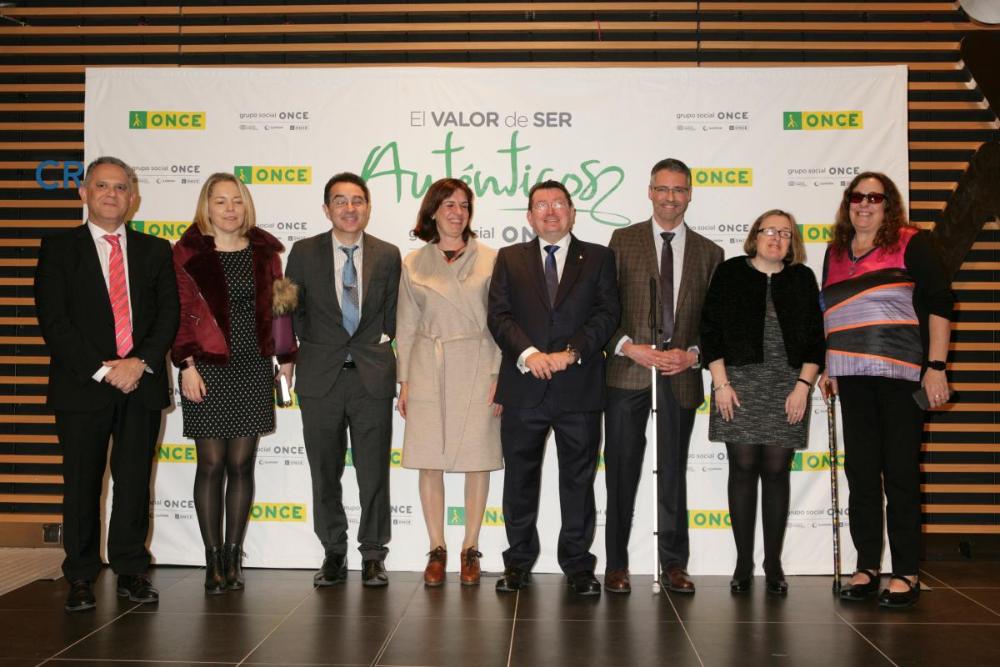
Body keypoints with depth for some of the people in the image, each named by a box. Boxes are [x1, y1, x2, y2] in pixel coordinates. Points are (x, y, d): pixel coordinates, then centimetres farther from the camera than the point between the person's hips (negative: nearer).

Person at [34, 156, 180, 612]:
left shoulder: (155, 251, 12)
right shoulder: (58, 249, 5)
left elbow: (169, 313, 4)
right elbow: (54, 320, -4)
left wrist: (140, 362, -11)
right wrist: (101, 369, -12)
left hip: (141, 384, 2)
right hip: (81, 386, -2)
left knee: (135, 482, 6)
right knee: (82, 484, 4)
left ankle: (131, 571, 18)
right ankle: (80, 578, 15)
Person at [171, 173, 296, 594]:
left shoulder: (264, 251, 9)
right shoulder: (187, 253, 0)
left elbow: (277, 306, 11)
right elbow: (180, 313, -3)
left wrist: (285, 358, 8)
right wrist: (187, 365, -11)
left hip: (253, 369, 3)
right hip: (208, 369, -2)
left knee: (241, 465, 5)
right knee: (211, 464, 1)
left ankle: (233, 557, 14)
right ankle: (213, 562, 9)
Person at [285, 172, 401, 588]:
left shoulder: (388, 255, 4)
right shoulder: (304, 253, 2)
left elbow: (392, 314, 10)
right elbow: (292, 310, 8)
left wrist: (377, 345, 1)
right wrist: (311, 349, 5)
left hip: (372, 376, 0)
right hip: (321, 376, 0)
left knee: (374, 472, 3)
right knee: (325, 473, 8)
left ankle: (373, 556, 15)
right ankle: (334, 553, 22)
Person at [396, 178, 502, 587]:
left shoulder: (489, 260, 3)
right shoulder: (413, 264, 8)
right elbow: (405, 327, 9)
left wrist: (497, 375, -6)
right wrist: (404, 381, 4)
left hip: (477, 366, -1)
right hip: (428, 368, 1)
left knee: (477, 460, 2)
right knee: (429, 461, 3)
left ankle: (470, 550, 14)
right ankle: (436, 550, 14)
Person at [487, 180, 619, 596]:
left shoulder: (598, 259, 9)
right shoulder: (510, 259, 11)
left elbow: (606, 314, -1)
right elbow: (498, 315, 1)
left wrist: (571, 353, -15)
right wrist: (528, 353, -16)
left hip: (579, 387, -1)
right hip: (523, 387, 1)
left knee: (579, 480, 6)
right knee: (520, 479, 8)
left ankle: (578, 565, 17)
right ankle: (518, 563, 20)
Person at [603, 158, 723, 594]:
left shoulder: (709, 252, 11)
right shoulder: (623, 240, 6)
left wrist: (692, 354, -7)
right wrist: (628, 346, -13)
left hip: (681, 375, 2)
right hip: (627, 373, -1)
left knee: (673, 472, 8)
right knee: (622, 471, 4)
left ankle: (674, 564, 18)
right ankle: (616, 564, 14)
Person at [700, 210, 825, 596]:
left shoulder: (802, 279, 11)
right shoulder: (730, 273, 6)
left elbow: (815, 336, 7)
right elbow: (711, 329, 1)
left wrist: (803, 385, -4)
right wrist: (721, 382, -7)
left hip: (787, 387, 1)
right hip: (739, 383, -1)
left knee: (776, 471, 2)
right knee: (743, 468, -1)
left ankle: (774, 564, 11)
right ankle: (743, 563, 8)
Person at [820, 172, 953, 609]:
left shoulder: (909, 243, 0)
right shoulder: (835, 251, 15)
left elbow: (940, 302, -5)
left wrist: (936, 367, -11)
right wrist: (826, 367, 16)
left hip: (901, 374, -5)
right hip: (853, 377, 5)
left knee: (900, 471, -2)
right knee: (860, 471, 6)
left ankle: (906, 573, 7)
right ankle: (867, 567, 15)